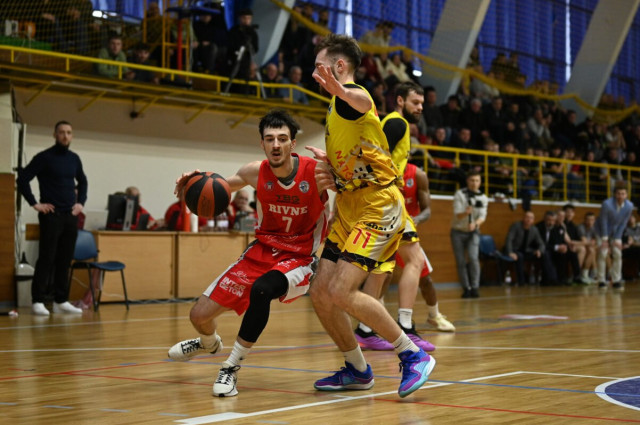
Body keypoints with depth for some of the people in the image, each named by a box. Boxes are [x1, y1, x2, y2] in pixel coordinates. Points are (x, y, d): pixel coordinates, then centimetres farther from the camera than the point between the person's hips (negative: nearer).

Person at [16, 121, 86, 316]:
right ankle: (38, 301, -2)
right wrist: (34, 203, -11)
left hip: (71, 216, 6)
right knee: (46, 259, -6)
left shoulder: (74, 159, 12)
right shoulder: (44, 157, -5)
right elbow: (23, 179, -10)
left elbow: (82, 181, 27)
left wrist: (81, 202, 15)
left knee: (65, 260, 6)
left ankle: (61, 301, 12)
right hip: (51, 215, -5)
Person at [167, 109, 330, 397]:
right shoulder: (257, 173, -8)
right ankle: (209, 343, 45)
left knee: (261, 290, -39)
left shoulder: (317, 172, -19)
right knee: (200, 315, 4)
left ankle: (232, 367, -19)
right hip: (262, 251, 4)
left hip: (299, 259, -4)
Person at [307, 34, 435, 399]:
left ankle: (414, 355, -8)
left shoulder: (349, 96, -12)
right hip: (350, 210, 10)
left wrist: (341, 91, -63)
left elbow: (362, 102, -42)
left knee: (341, 291, -20)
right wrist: (329, 161, 27)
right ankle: (358, 370, 20)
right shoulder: (338, 106, 20)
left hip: (378, 208, -10)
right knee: (321, 292, 5)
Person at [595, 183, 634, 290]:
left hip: (616, 232, 4)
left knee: (618, 254, -6)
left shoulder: (629, 206, -18)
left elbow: (623, 224, -10)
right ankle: (601, 281, -7)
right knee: (603, 253, -14)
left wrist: (617, 239, -10)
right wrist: (604, 239, -17)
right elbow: (603, 222, -21)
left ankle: (616, 281, 2)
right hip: (602, 231, -4)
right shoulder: (607, 204, -30)